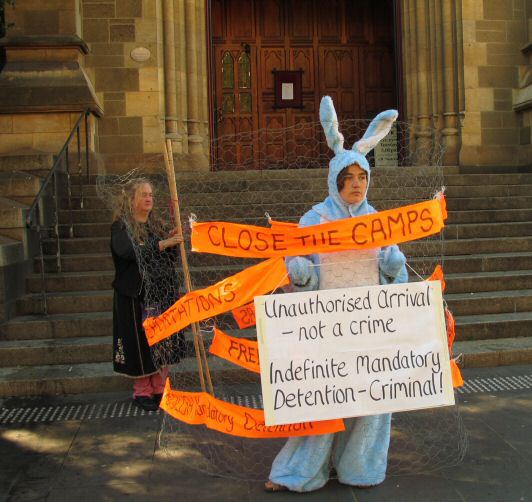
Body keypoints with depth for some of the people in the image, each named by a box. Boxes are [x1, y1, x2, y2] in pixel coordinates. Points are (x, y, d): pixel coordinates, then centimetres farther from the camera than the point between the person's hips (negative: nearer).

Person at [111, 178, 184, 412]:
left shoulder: (156, 224, 11)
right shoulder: (121, 226, -7)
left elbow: (170, 256, 14)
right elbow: (132, 252, -25)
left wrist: (172, 241, -6)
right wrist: (164, 243, -29)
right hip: (135, 294, -5)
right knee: (140, 340, 1)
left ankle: (160, 388, 21)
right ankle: (142, 390, 15)